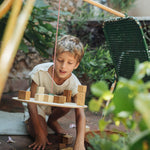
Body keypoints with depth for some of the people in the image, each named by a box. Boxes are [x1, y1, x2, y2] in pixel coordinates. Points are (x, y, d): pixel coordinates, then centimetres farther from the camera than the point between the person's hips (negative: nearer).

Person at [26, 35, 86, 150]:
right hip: (38, 105, -3)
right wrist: (39, 134, -32)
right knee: (40, 134, -25)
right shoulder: (40, 71, -35)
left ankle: (52, 120, 4)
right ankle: (30, 120, 12)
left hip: (55, 105, 3)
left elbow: (80, 115, -38)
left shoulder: (74, 84, -31)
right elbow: (32, 102, -28)